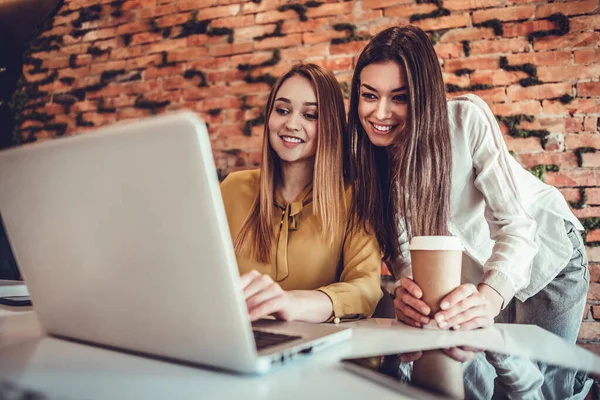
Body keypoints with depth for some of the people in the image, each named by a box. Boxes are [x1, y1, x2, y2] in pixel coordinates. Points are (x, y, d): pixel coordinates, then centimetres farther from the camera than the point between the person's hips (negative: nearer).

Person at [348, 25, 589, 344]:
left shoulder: (466, 118, -29)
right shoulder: (367, 155, -18)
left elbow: (518, 221, -32)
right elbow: (401, 245, -19)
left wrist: (490, 296, -50)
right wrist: (406, 289, -41)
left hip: (545, 251, -3)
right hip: (481, 276, 3)